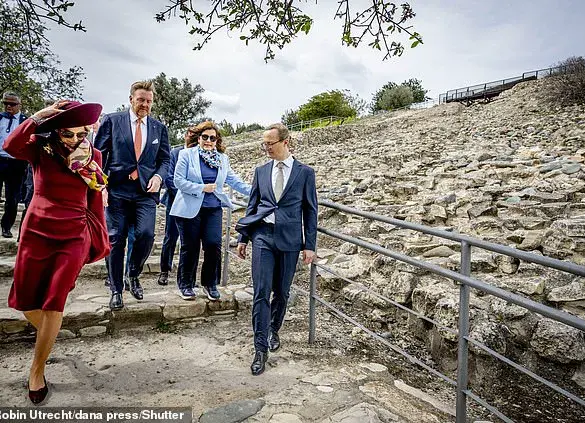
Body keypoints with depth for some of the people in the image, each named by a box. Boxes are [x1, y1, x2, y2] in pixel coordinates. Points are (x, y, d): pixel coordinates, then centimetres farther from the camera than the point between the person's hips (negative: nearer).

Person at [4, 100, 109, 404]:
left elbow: (95, 200, 4)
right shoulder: (40, 149, -4)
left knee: (54, 303, -4)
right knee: (25, 301, 10)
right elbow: (11, 146, -27)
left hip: (75, 236, -1)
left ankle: (37, 371, 13)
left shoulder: (93, 156, -1)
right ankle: (47, 337, 42)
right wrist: (38, 116, -34)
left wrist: (99, 238, 6)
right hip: (36, 232, 1)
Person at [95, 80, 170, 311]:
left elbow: (164, 159, 15)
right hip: (117, 189, -1)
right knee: (116, 239, 1)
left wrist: (159, 176, -5)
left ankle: (134, 275, 15)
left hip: (146, 191, 1)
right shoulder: (112, 120, 5)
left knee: (146, 234, -14)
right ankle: (116, 290, 15)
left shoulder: (159, 128, 12)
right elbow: (99, 154, 4)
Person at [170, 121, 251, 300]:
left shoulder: (223, 159, 10)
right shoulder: (187, 154, -1)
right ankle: (185, 285, 22)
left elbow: (234, 181, 9)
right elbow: (178, 180, -7)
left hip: (213, 209, 3)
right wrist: (202, 188, -14)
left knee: (213, 245, -5)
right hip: (190, 209, -3)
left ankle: (210, 284, 15)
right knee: (190, 248, 4)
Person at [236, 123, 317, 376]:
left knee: (281, 293, 10)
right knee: (261, 293, -5)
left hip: (289, 240, -1)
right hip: (263, 236, 1)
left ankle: (273, 330, 37)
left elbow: (310, 211, 3)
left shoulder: (305, 173, 2)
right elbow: (252, 206, 13)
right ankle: (261, 349, 5)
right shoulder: (261, 171, 9)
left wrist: (310, 245, -1)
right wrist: (243, 238, 10)